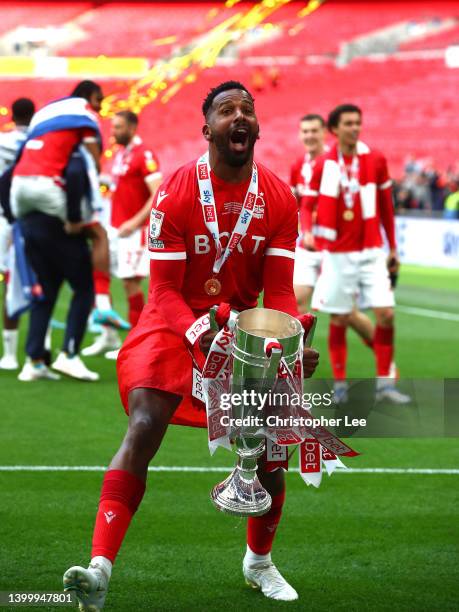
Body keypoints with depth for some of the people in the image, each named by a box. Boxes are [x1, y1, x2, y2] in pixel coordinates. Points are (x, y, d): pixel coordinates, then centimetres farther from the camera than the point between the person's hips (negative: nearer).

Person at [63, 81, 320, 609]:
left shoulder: (278, 200, -4)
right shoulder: (175, 193, -15)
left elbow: (278, 290, -6)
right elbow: (164, 289, -16)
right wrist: (200, 335, -33)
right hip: (173, 324, -4)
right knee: (143, 431, -24)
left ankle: (259, 563, 29)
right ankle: (99, 567, -31)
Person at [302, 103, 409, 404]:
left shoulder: (376, 160, 1)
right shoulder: (324, 165, -2)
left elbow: (386, 207, 9)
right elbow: (309, 205, 3)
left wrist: (393, 248, 10)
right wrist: (309, 233, -17)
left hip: (371, 252, 1)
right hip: (338, 254, -1)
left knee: (386, 314, -7)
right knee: (339, 320, 3)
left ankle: (385, 382, 4)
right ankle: (340, 384, 15)